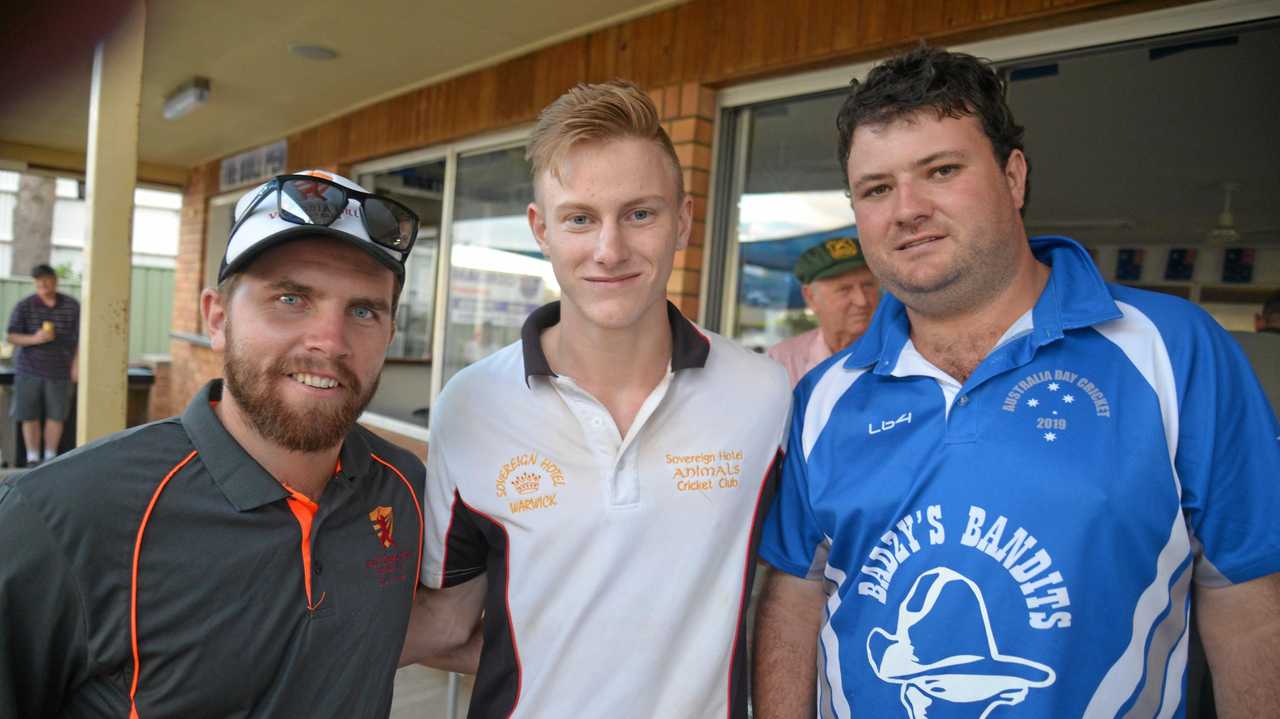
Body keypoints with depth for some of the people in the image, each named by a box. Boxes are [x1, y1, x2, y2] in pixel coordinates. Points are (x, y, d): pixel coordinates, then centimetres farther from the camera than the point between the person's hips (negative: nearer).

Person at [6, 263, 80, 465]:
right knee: (30, 416, 3)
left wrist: (76, 365, -5)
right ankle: (33, 459, 14)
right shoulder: (24, 306, -2)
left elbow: (80, 338, 2)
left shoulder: (72, 306, 0)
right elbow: (12, 337, -4)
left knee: (56, 416, 3)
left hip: (59, 372, 0)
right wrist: (34, 339, -23)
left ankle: (51, 458, 15)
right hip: (29, 370, 0)